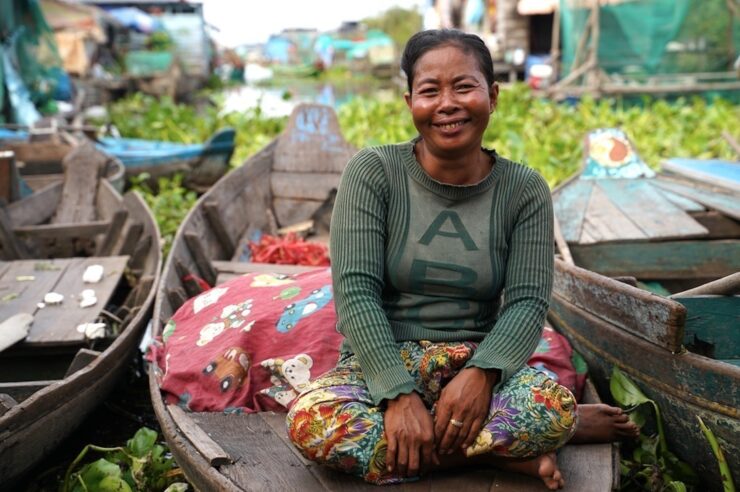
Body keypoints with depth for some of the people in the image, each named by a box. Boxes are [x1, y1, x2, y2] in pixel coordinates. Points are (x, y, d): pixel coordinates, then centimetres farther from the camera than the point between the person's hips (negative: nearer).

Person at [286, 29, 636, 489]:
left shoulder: (525, 190, -1)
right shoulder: (373, 172, -7)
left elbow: (528, 301, -8)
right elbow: (355, 291, -14)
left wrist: (481, 373, -27)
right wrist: (399, 393, -26)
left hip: (479, 362, -2)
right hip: (383, 361, 2)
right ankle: (509, 448, -18)